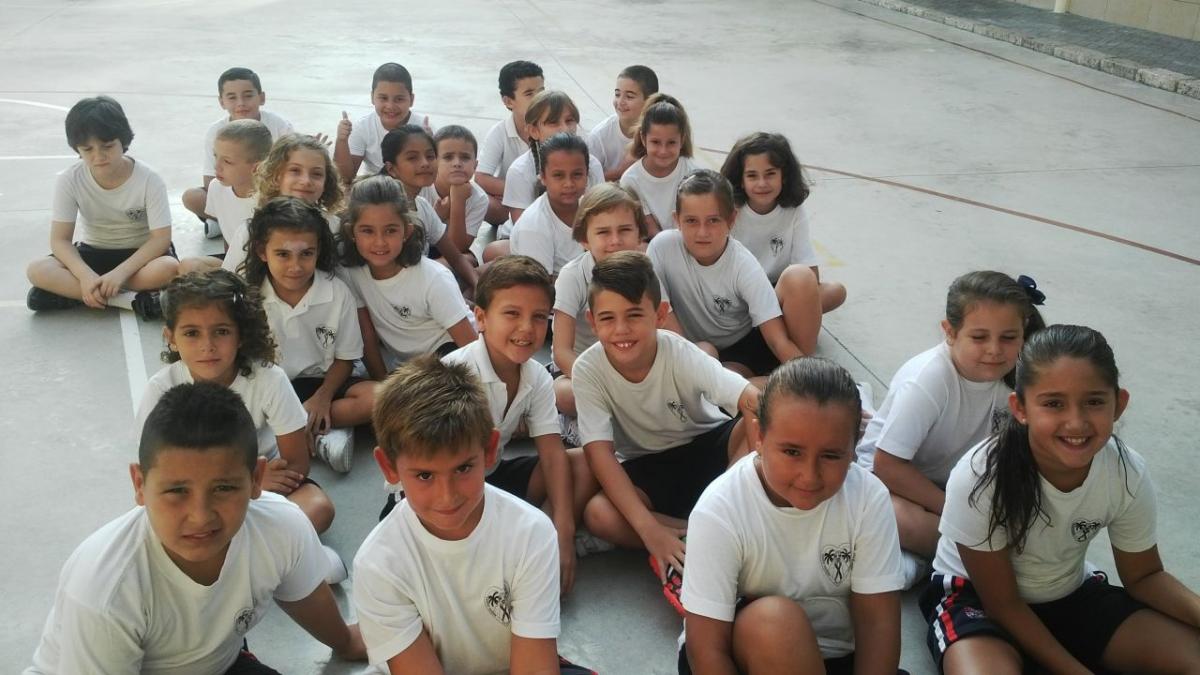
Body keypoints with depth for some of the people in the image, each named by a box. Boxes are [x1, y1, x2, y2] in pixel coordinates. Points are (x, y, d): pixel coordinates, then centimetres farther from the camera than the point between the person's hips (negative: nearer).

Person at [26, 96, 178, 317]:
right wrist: (86, 275, -33)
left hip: (139, 254, -2)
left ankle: (68, 292, -25)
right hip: (94, 253, 2)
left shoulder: (149, 179, -19)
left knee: (170, 268, -37)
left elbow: (161, 238, -21)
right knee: (37, 271, -26)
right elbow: (60, 240, -13)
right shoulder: (70, 180, -14)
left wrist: (120, 272, -34)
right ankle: (131, 299, -31)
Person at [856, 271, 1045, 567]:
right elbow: (887, 465, -29)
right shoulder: (928, 380, -30)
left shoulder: (1012, 371, -13)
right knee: (904, 521, -37)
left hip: (957, 475, 6)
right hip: (891, 473, -6)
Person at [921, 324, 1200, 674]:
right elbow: (1002, 603, -18)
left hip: (1071, 595, 4)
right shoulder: (979, 478, -31)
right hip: (975, 597, -4)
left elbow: (1144, 576, -1)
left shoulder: (1129, 475, -18)